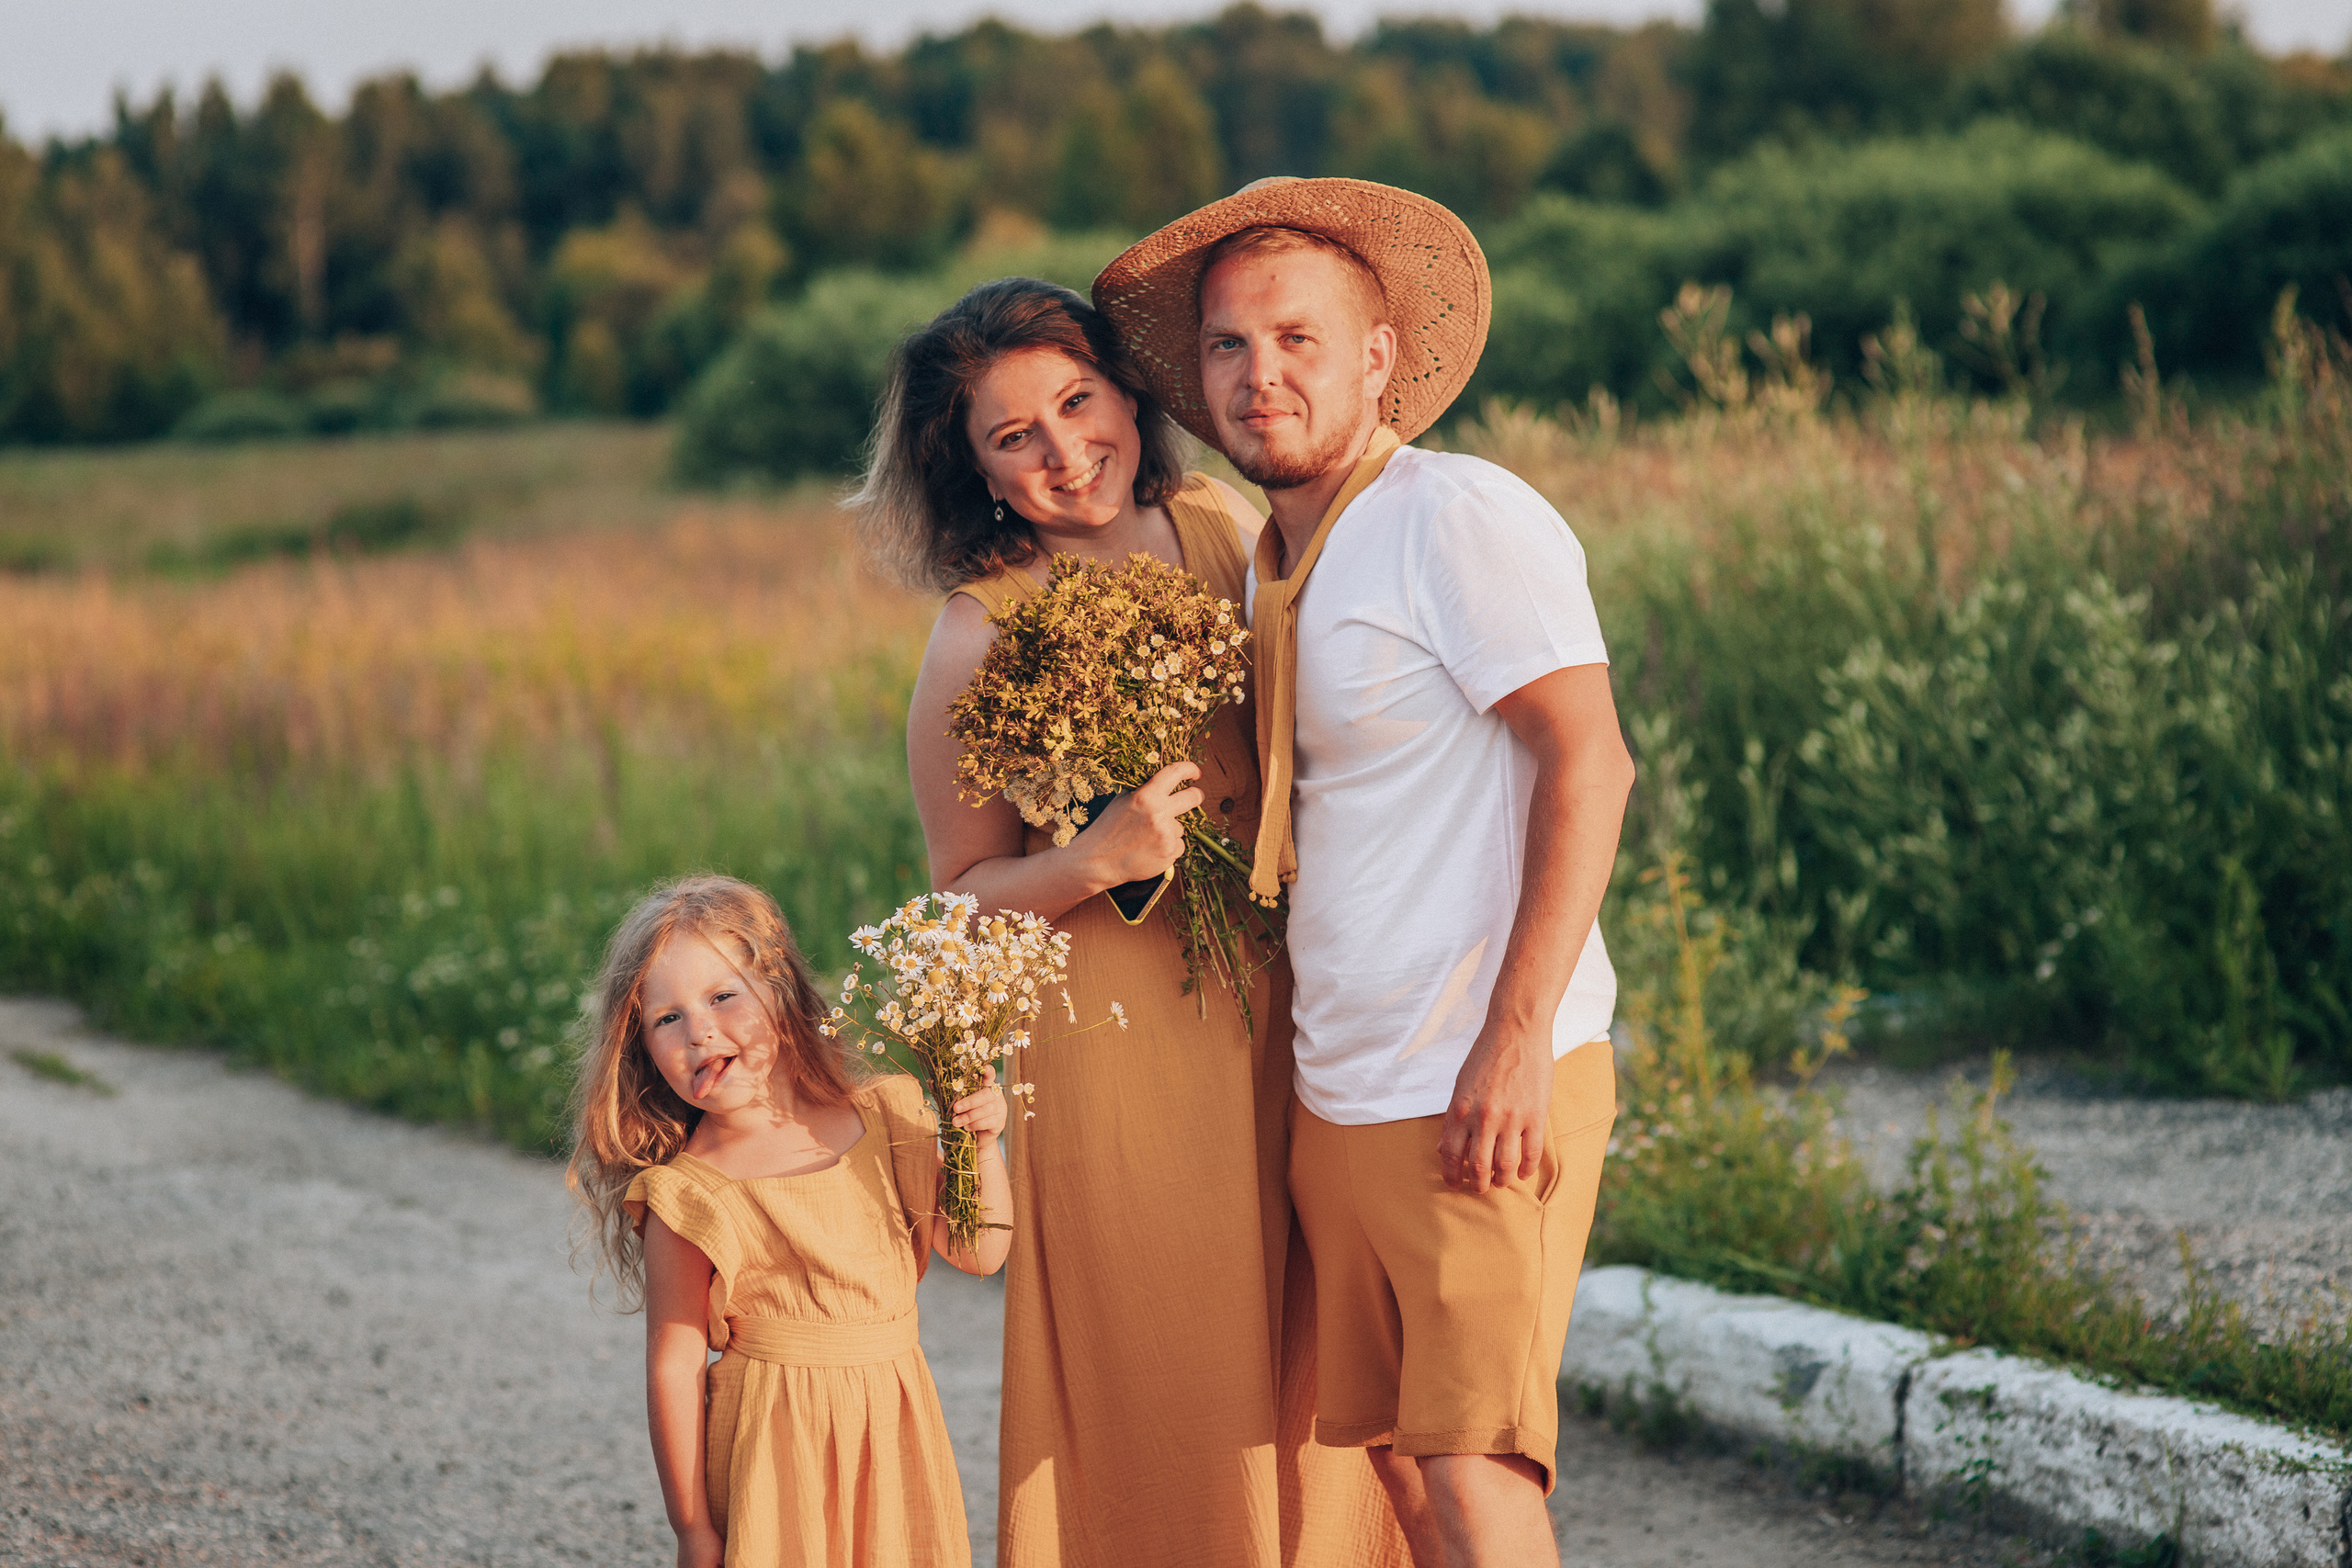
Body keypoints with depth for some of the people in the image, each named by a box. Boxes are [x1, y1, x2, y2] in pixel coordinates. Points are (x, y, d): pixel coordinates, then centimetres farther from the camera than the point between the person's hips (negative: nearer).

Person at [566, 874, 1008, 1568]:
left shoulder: (884, 1120, 0)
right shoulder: (685, 1196, -12)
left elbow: (979, 1252, 6)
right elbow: (674, 1367, -11)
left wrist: (981, 1146, -10)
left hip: (893, 1438, 4)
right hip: (769, 1453, -4)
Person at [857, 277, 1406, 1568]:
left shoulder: (1230, 529, 5)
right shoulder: (980, 637, -8)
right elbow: (966, 894, -2)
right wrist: (1099, 860, -21)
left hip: (1293, 1018, 4)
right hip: (1124, 1050, -4)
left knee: (1314, 1389, 9)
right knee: (1171, 1433, 0)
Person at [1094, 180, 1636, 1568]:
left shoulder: (1460, 517, -10)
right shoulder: (1277, 566, 15)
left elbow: (1587, 764, -17)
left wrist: (1517, 1040, -22)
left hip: (1481, 1090, -8)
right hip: (1339, 1094, 8)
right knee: (1394, 1448, 10)